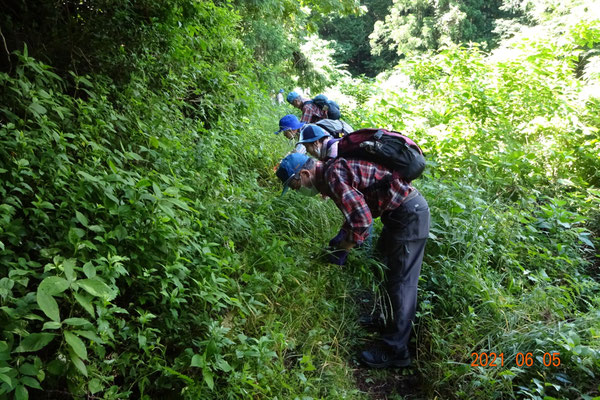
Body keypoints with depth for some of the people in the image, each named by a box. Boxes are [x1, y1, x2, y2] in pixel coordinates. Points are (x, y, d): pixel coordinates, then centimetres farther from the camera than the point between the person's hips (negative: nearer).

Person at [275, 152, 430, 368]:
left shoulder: (332, 175, -21)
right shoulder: (334, 170, 9)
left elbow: (362, 217, -28)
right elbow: (355, 208, 21)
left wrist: (347, 245, -11)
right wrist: (343, 237, 16)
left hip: (408, 213, -10)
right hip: (401, 210, 10)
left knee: (401, 282, -5)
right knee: (384, 266, 22)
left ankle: (395, 350, 4)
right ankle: (386, 321, 39)